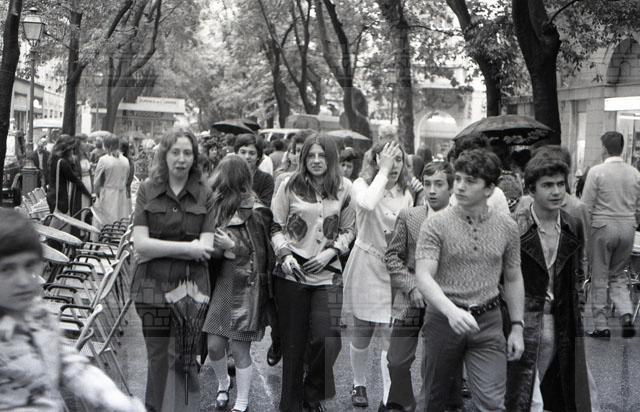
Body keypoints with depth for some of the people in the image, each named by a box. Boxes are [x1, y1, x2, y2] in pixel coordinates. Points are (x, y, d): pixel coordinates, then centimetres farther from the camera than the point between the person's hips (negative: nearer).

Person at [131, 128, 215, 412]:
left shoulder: (204, 196, 5)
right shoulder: (147, 191, 5)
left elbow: (206, 248, -4)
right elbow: (140, 244, -5)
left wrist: (160, 248, -8)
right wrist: (186, 247, -10)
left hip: (192, 287, 0)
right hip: (153, 287, 1)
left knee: (181, 359, -6)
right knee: (157, 359, 7)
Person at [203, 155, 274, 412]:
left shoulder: (254, 212, -11)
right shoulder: (219, 207, 5)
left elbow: (261, 256, -8)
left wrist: (232, 246, -19)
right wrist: (215, 246, -7)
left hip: (246, 284, -5)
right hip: (222, 281, 5)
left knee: (239, 348, 0)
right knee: (214, 345, 6)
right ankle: (223, 383, 35)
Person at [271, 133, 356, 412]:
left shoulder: (344, 188, 5)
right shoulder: (290, 186, 1)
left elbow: (348, 229, 12)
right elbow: (275, 227, 6)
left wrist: (331, 251, -3)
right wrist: (285, 254, -9)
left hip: (327, 274, 1)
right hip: (292, 274, 0)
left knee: (328, 340, -10)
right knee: (293, 342, 6)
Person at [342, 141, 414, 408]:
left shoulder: (405, 194, 8)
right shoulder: (362, 185, -8)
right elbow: (368, 203, -33)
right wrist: (383, 172, -23)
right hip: (366, 268, -3)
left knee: (392, 335, -5)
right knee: (361, 334, 10)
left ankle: (388, 398, 2)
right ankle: (359, 384, 33)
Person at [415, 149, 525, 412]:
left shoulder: (508, 227, 3)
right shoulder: (436, 225, -7)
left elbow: (513, 279, 12)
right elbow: (424, 276, -16)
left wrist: (517, 327, 7)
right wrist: (451, 311, -31)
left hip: (489, 322, 1)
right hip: (443, 319, -1)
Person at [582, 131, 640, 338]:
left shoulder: (597, 171, -10)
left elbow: (586, 206, -9)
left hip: (603, 227, -4)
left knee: (599, 277, 6)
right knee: (618, 275, 18)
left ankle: (601, 326, 9)